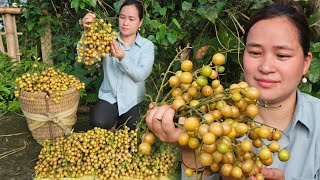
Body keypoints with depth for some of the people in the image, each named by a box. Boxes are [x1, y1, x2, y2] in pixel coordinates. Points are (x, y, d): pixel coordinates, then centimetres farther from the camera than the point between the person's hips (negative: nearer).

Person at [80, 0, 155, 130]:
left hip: (132, 100, 0)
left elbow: (141, 75, -15)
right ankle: (114, 119, 11)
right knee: (99, 123, -25)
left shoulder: (147, 45, -2)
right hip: (109, 96, 0)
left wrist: (123, 58, -31)